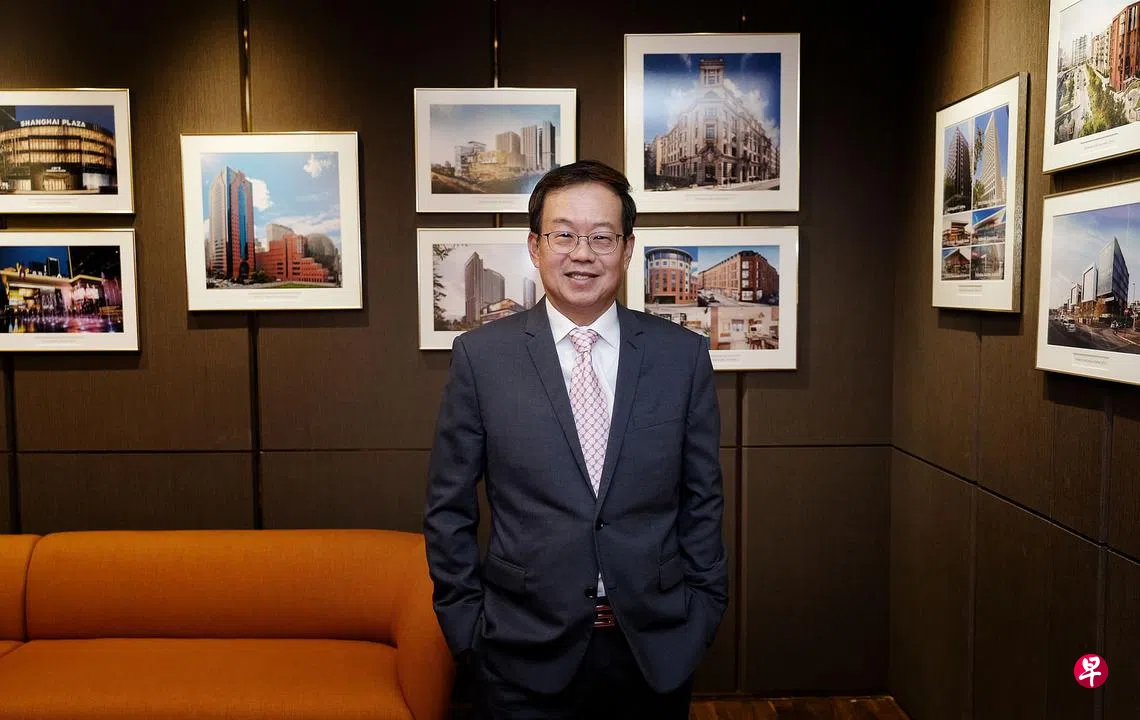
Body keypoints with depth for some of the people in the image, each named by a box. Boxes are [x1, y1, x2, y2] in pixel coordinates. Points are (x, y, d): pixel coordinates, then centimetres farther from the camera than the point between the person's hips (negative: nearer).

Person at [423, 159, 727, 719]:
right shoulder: (479, 356, -5)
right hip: (525, 656, -1)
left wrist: (702, 610, 4)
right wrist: (464, 624, -1)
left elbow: (703, 498, 4)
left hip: (657, 652, 2)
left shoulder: (683, 355, -2)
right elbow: (448, 508, 0)